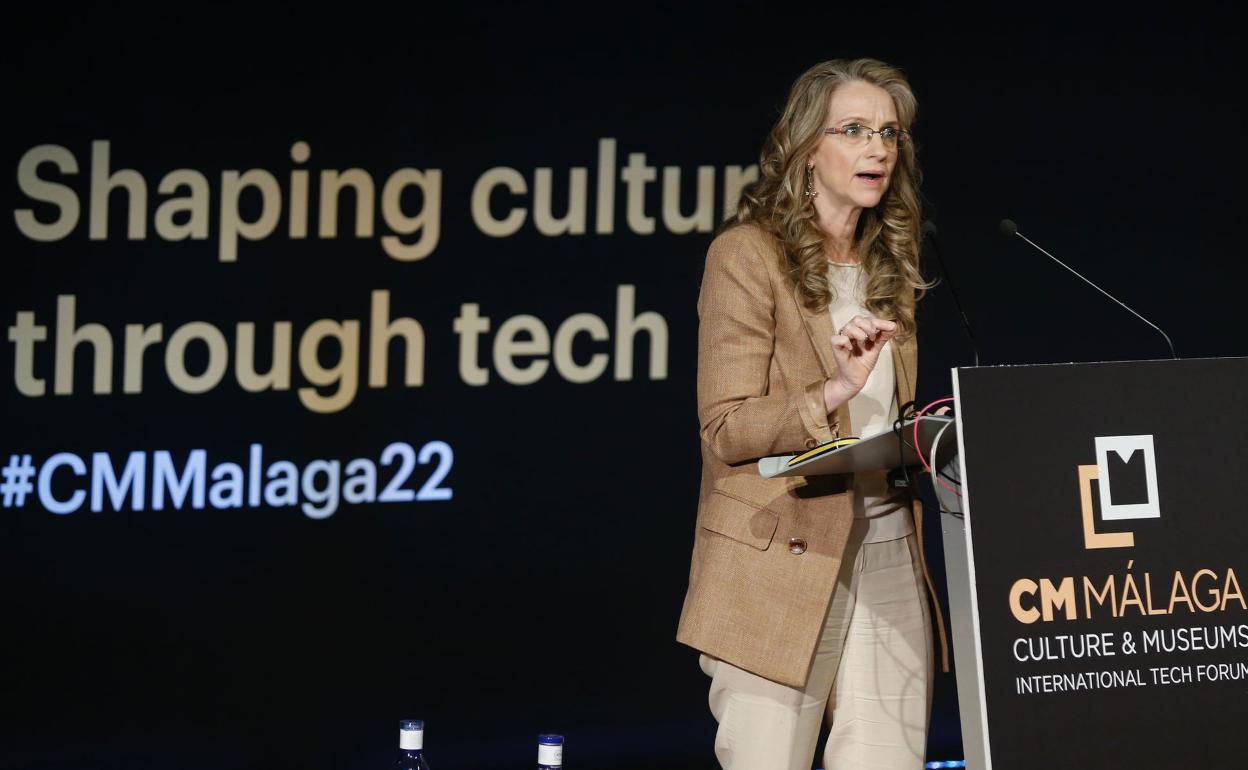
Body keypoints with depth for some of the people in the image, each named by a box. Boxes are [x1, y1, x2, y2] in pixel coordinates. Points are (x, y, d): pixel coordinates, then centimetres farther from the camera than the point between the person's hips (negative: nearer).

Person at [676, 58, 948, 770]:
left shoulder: (888, 264, 19)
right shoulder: (748, 256, -3)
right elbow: (728, 429, -10)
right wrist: (835, 391, -24)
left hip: (889, 550, 6)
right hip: (783, 562, -6)